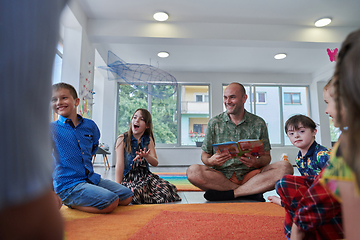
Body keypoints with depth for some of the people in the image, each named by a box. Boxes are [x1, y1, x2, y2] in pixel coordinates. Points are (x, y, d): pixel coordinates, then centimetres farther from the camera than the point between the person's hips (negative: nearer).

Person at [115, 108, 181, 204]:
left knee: (167, 188, -23)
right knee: (137, 192, -36)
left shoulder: (148, 140, 8)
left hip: (145, 175, 3)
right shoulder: (122, 139, -2)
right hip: (128, 177, -3)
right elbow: (120, 165, -6)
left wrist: (146, 156, -25)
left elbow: (155, 163, -1)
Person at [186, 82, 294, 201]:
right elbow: (204, 155, 8)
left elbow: (266, 157, 9)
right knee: (193, 171, -30)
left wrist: (257, 163, -15)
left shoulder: (258, 123, 7)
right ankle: (251, 192, -21)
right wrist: (211, 161, -17)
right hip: (221, 175, 0)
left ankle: (228, 194, -24)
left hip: (249, 175, 1)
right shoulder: (214, 123, 6)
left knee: (285, 167, -23)